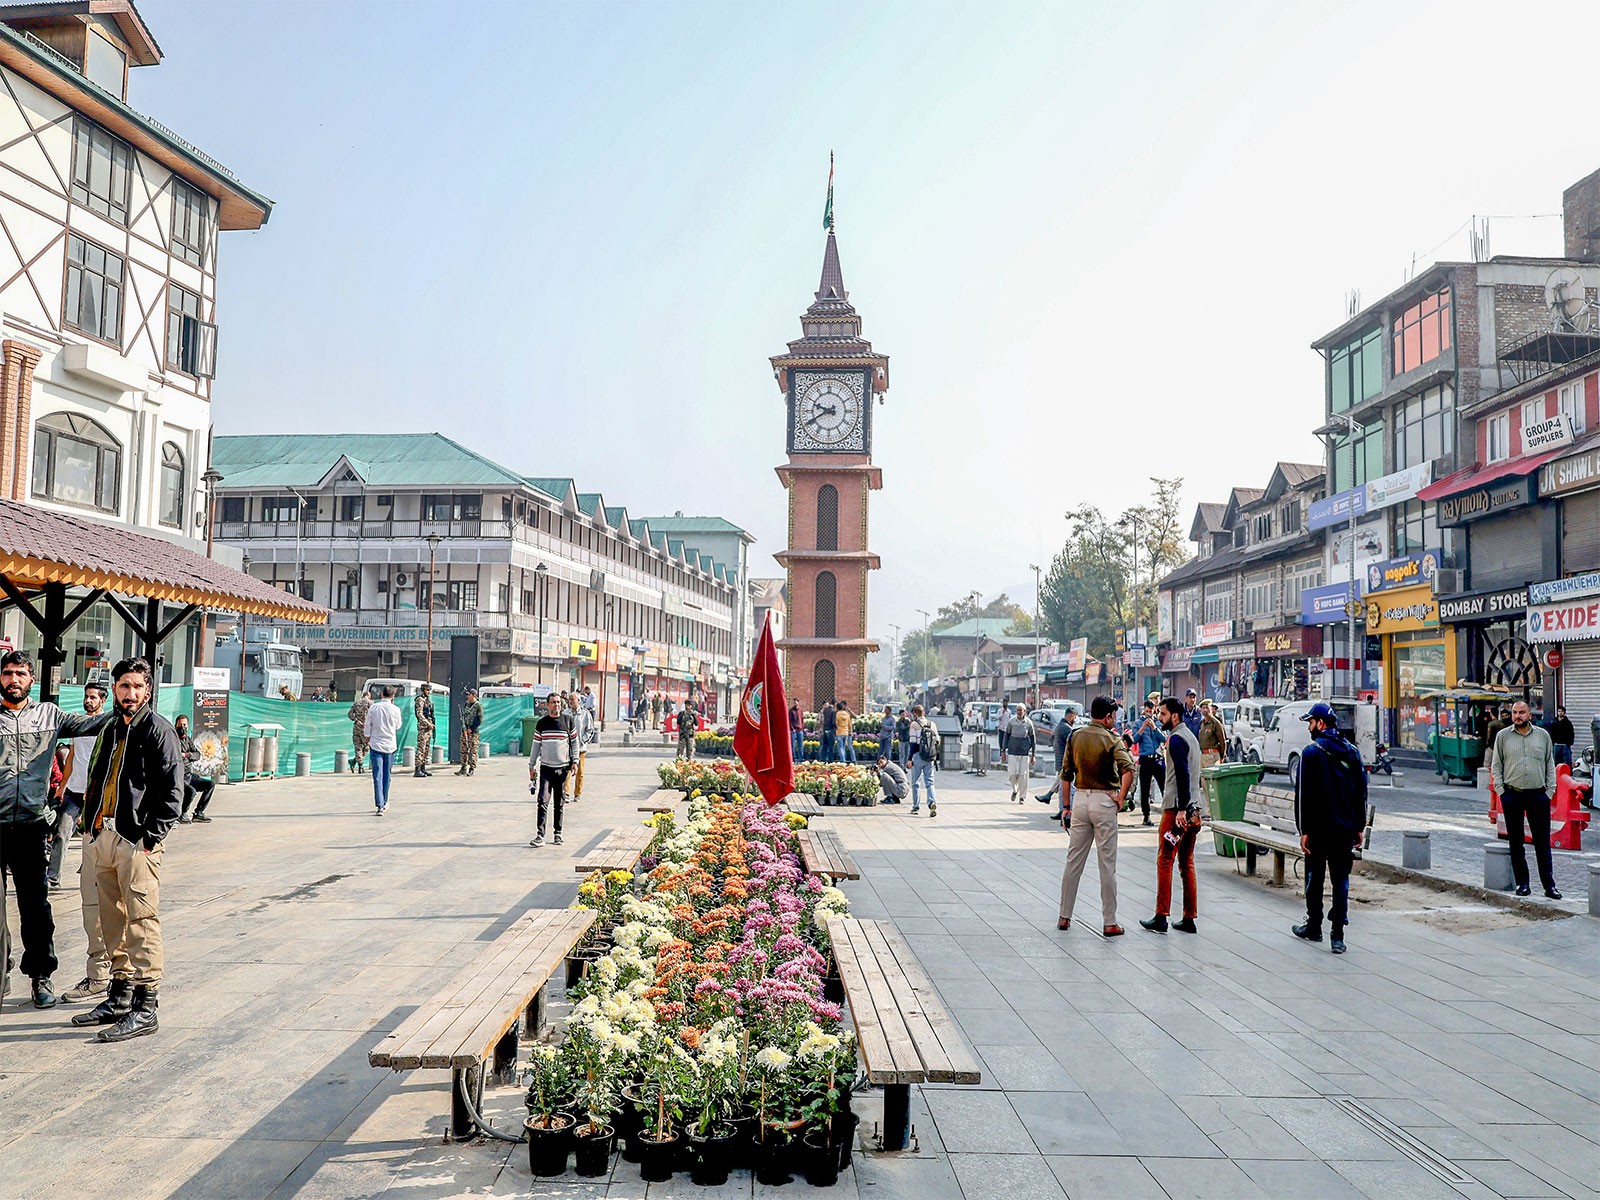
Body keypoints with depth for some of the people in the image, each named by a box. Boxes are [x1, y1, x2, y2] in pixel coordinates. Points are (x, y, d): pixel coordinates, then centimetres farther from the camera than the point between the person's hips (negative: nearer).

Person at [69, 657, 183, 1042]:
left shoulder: (158, 729, -5)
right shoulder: (111, 730, 17)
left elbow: (172, 790, -11)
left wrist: (151, 836, -16)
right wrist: (93, 827, 14)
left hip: (138, 840, -8)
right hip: (103, 836, 8)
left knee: (142, 921, -7)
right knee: (112, 921, 13)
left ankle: (146, 1006, -5)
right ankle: (120, 997, 24)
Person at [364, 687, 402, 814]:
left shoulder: (373, 707, -3)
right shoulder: (395, 709, -6)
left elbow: (367, 727, 2)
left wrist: (368, 742, 17)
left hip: (375, 745, 0)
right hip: (390, 745, 0)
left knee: (377, 776, -2)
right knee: (387, 775, 14)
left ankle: (380, 805, -12)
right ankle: (385, 803, 23)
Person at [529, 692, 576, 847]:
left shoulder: (568, 721, 3)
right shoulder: (542, 723, 5)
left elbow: (574, 742, 9)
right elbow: (536, 745, 10)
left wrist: (575, 761, 0)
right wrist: (532, 766, 8)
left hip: (562, 768, 0)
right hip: (545, 767, 0)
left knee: (559, 803, 7)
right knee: (543, 801, -9)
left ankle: (558, 833, 18)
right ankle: (540, 835, -11)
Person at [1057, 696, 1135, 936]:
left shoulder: (1075, 737, 6)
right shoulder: (1111, 739, -9)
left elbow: (1066, 774, 8)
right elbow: (1128, 769, -25)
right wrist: (1121, 798, -13)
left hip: (1080, 799, 5)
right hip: (1104, 801, -5)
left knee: (1073, 861, 12)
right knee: (1107, 864, 2)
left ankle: (1064, 917, 17)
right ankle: (1109, 923, 6)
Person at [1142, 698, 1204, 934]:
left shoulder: (1176, 739, -11)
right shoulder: (1191, 737, 20)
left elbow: (1183, 774, -21)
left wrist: (1181, 809, -24)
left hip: (1177, 807, -9)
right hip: (1194, 808, 9)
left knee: (1165, 861, -5)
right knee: (1187, 863, 11)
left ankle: (1161, 918, -5)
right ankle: (1189, 919, 12)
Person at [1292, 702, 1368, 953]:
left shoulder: (1312, 751, -9)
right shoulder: (1352, 751, 7)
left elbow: (1303, 794, -12)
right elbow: (1362, 790, 10)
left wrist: (1303, 830, -9)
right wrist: (1359, 827, 14)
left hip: (1319, 827, -4)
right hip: (1346, 828, 4)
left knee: (1315, 877, 10)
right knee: (1341, 879, 5)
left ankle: (1314, 927, 21)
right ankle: (1337, 934, 1)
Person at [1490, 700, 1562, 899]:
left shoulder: (1543, 735, 8)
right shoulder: (1503, 736, 5)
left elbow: (1550, 765, 12)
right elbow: (1495, 765, 7)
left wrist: (1549, 791, 3)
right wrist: (1501, 791, -2)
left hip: (1538, 795, 0)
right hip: (1512, 795, 0)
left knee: (1542, 842, 1)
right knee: (1515, 842, 4)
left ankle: (1549, 885, 7)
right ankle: (1522, 883, 12)